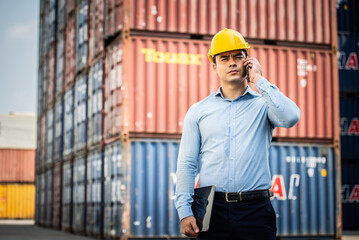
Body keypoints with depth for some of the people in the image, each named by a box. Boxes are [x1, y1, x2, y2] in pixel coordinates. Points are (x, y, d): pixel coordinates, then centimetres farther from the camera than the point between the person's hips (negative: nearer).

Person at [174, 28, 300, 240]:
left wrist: (259, 80, -5)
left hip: (256, 209, -1)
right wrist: (185, 212, -2)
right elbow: (186, 164, 8)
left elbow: (291, 117, -15)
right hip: (212, 210, 1)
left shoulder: (263, 105, 8)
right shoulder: (198, 111, 11)